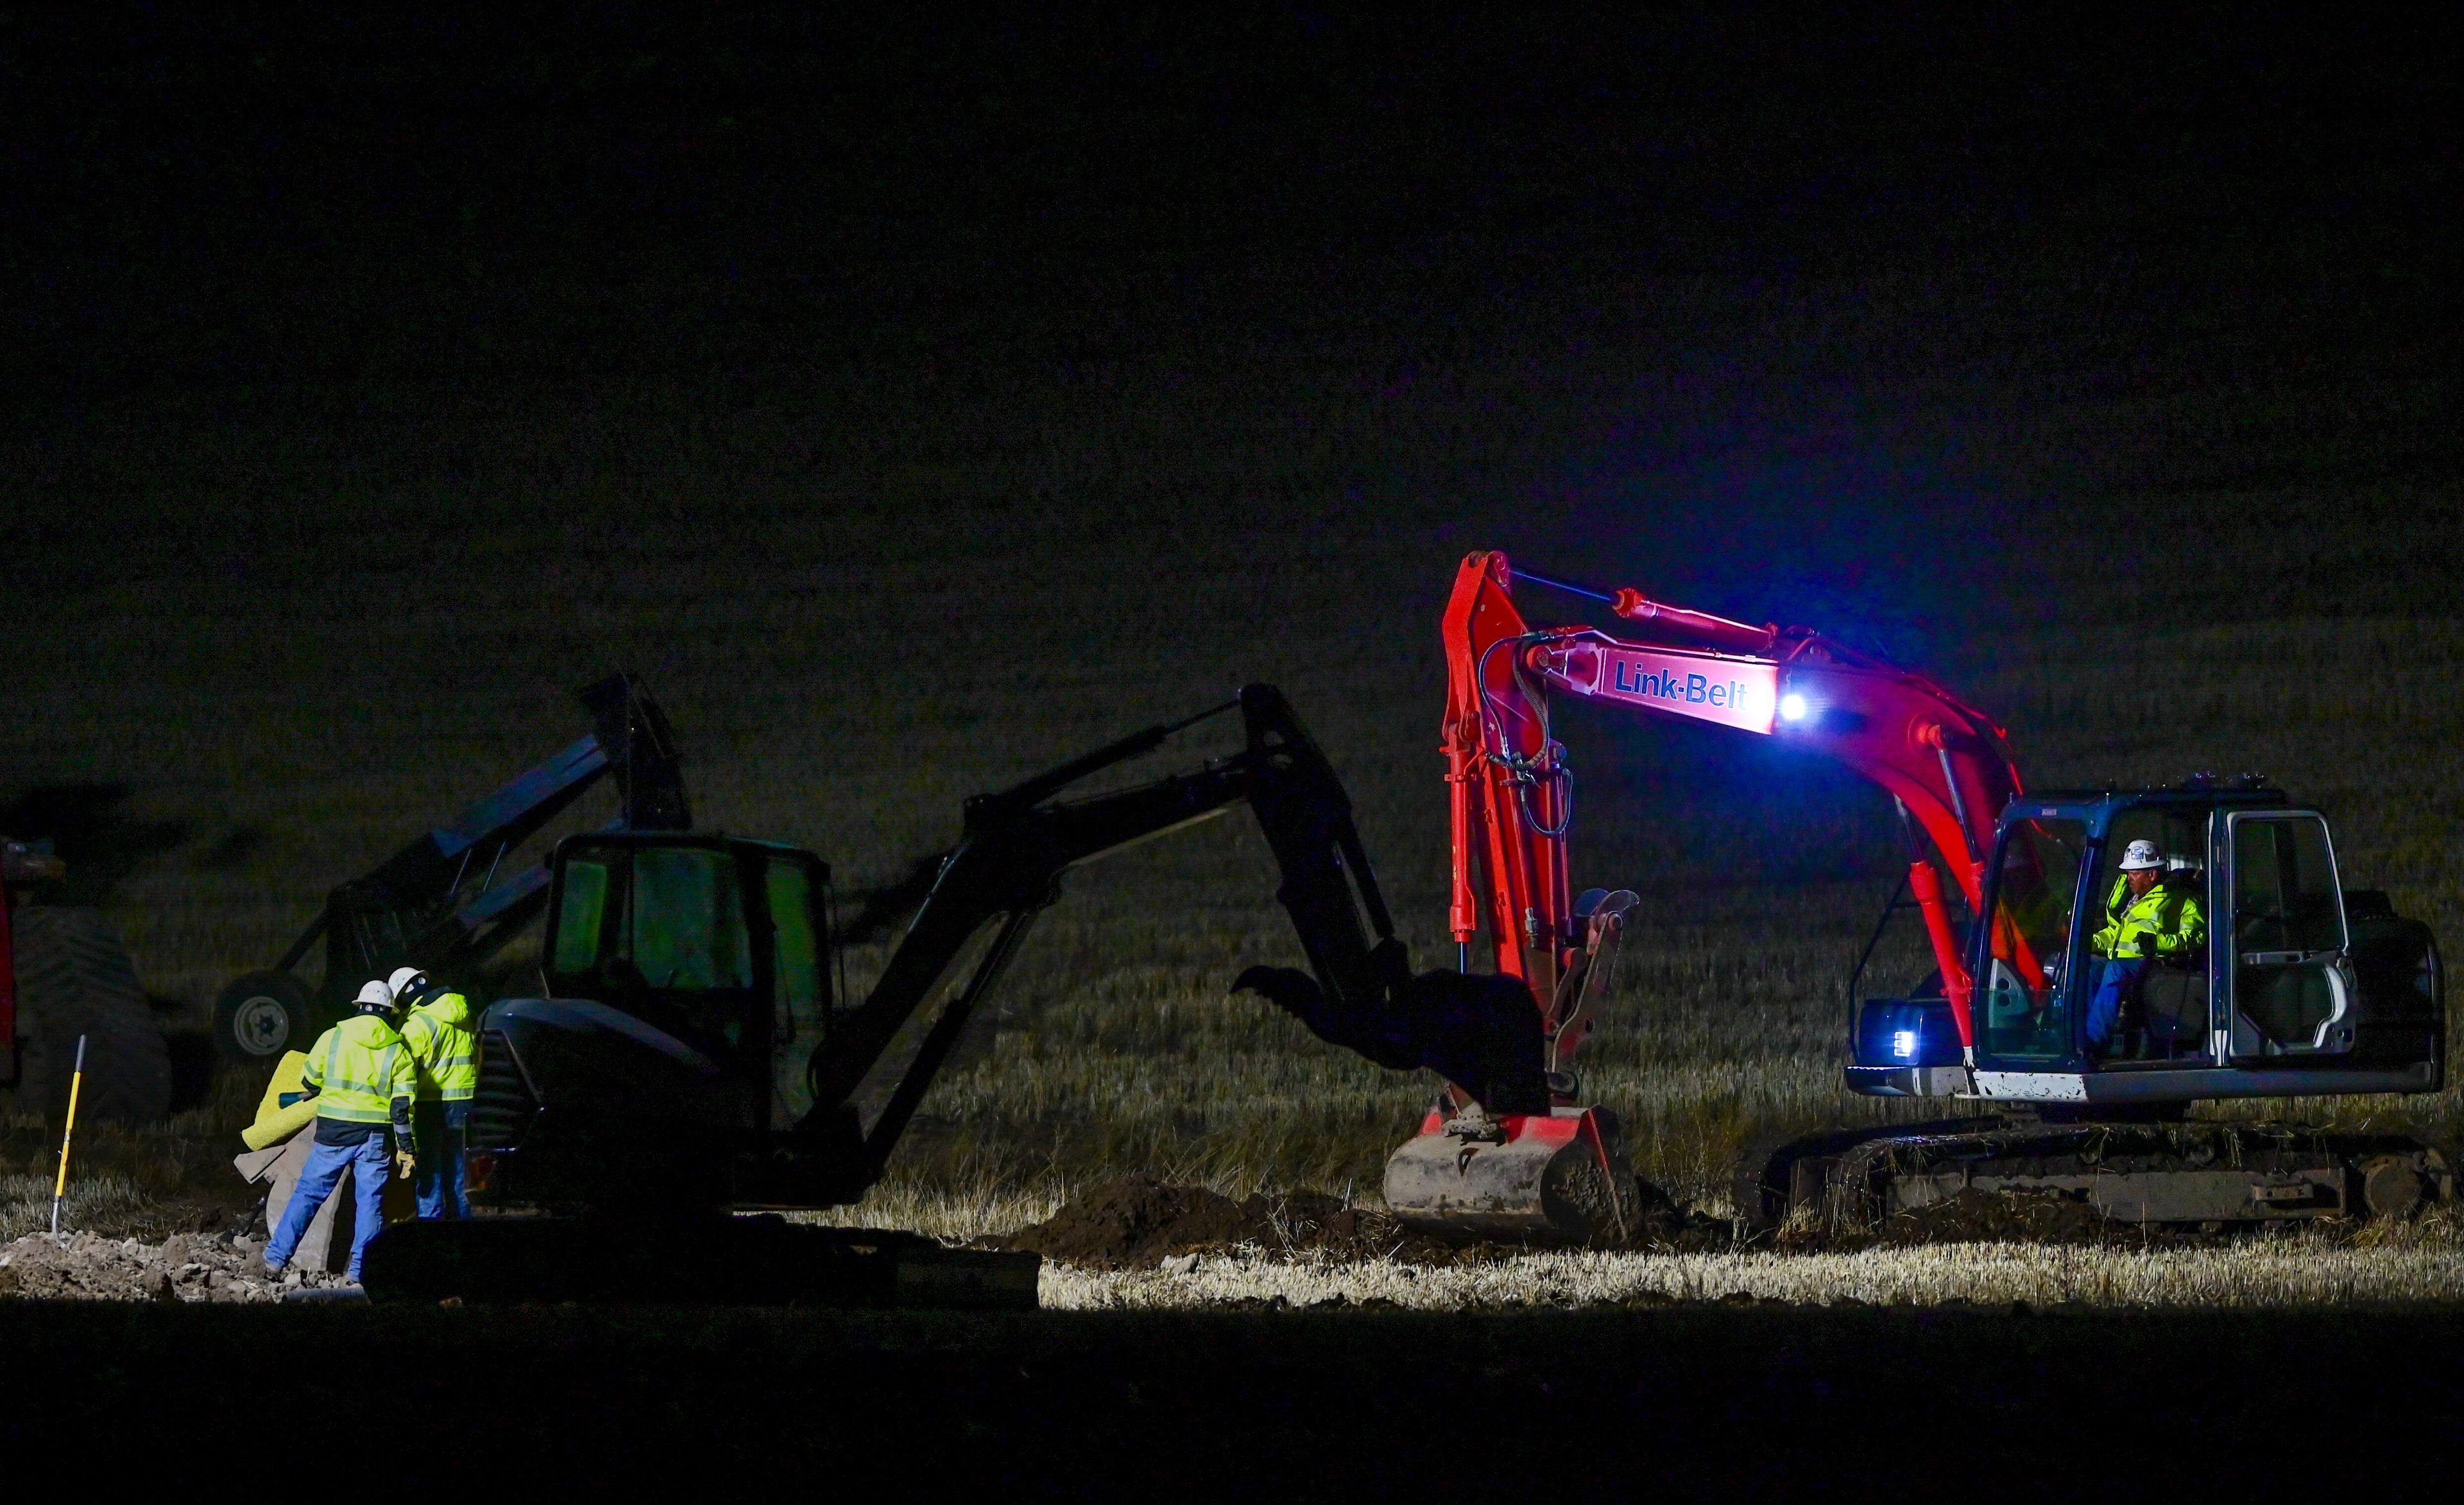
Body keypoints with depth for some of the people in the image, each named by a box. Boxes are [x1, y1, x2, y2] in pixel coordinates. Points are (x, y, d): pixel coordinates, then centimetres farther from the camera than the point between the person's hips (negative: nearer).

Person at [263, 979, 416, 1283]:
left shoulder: (332, 1038, 0)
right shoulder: (398, 1050, 1)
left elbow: (309, 1083, 10)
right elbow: (403, 1104, -3)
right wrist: (405, 1147, 3)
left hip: (333, 1132, 0)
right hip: (375, 1137, 0)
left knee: (309, 1192, 9)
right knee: (370, 1202, 7)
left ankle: (277, 1256, 8)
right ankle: (362, 1268, 2)